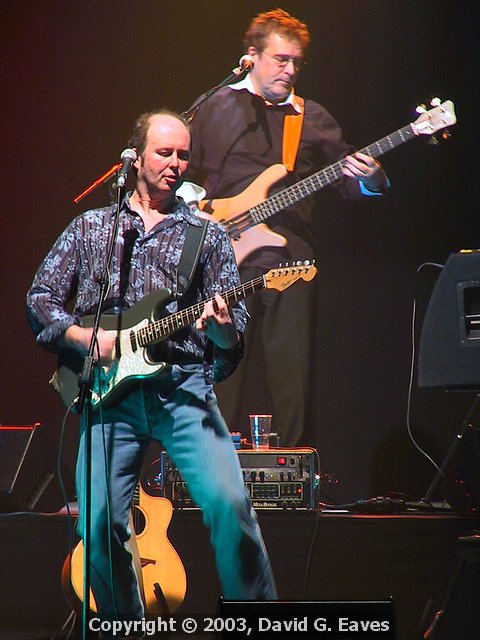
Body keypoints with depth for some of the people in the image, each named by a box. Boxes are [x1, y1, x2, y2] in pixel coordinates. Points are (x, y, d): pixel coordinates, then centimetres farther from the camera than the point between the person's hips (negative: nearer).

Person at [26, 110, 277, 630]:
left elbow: (233, 330, 10)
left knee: (228, 502, -20)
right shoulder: (91, 227, 16)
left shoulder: (208, 235, 15)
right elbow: (40, 299, 13)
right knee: (100, 525, -10)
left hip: (184, 387, -1)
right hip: (111, 392, 1)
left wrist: (222, 329, -15)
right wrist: (87, 337, -4)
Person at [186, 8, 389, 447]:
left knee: (291, 370, 0)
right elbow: (182, 174, 9)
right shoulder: (213, 108, 9)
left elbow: (346, 179, 12)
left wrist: (368, 179, -9)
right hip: (225, 259, -2)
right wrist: (204, 211, -8)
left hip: (291, 257, 2)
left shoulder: (313, 118, 15)